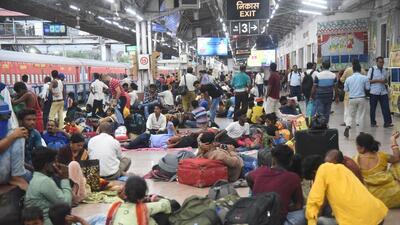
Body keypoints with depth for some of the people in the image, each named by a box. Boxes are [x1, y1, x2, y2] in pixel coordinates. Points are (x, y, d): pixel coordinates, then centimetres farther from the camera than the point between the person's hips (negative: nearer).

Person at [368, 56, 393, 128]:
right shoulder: (372, 69, -3)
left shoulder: (384, 70, 12)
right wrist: (378, 80, -17)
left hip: (383, 92, 4)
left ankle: (387, 122, -2)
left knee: (386, 107, -3)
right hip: (374, 92, -4)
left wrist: (385, 81, -3)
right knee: (373, 108, 4)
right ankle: (373, 123, 14)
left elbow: (386, 80, 22)